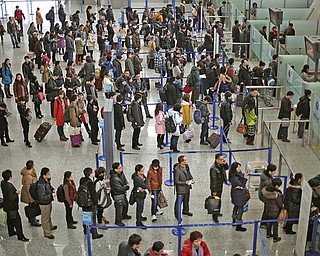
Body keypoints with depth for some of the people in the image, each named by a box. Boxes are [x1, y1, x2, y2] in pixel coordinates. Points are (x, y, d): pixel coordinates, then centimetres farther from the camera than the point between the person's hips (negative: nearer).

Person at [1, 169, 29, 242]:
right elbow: (11, 198, -32)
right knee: (17, 221, 2)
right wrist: (17, 193, -19)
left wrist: (15, 191, 6)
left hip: (7, 205, 10)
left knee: (10, 219, 26)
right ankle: (20, 236, 11)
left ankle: (11, 232, 44)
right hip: (11, 207, -10)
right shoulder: (9, 186, -34)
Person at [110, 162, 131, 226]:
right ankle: (118, 221, 31)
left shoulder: (121, 173, -9)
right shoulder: (114, 178, -36)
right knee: (119, 208, 8)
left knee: (126, 204, 28)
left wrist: (126, 185, -15)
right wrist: (126, 186, -16)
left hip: (123, 193, 9)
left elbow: (125, 180, 6)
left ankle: (124, 215, 54)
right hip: (118, 195, -9)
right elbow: (119, 189, -30)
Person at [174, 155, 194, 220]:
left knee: (186, 200, 26)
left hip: (187, 187, 7)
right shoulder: (177, 169, -29)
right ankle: (177, 214, 29)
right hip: (180, 188, -7)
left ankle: (185, 210, 49)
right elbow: (176, 181, -23)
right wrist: (185, 183, -27)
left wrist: (192, 179, -4)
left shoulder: (186, 166, -7)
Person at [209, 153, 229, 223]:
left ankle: (217, 212, 41)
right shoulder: (213, 168, -28)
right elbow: (213, 180, -25)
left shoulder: (221, 165, -3)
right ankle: (214, 216, 13)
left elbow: (226, 168, 18)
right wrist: (214, 191, -21)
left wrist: (225, 163, -5)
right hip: (215, 187, -9)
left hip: (220, 186, 9)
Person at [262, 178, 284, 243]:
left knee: (269, 222, 25)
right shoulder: (277, 194, -30)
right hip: (275, 212, -6)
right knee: (275, 224, 10)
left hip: (268, 210, 6)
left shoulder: (266, 190, -12)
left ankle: (268, 234, 43)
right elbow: (280, 203, -20)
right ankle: (275, 238, 23)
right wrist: (283, 206, 0)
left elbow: (262, 190, 13)